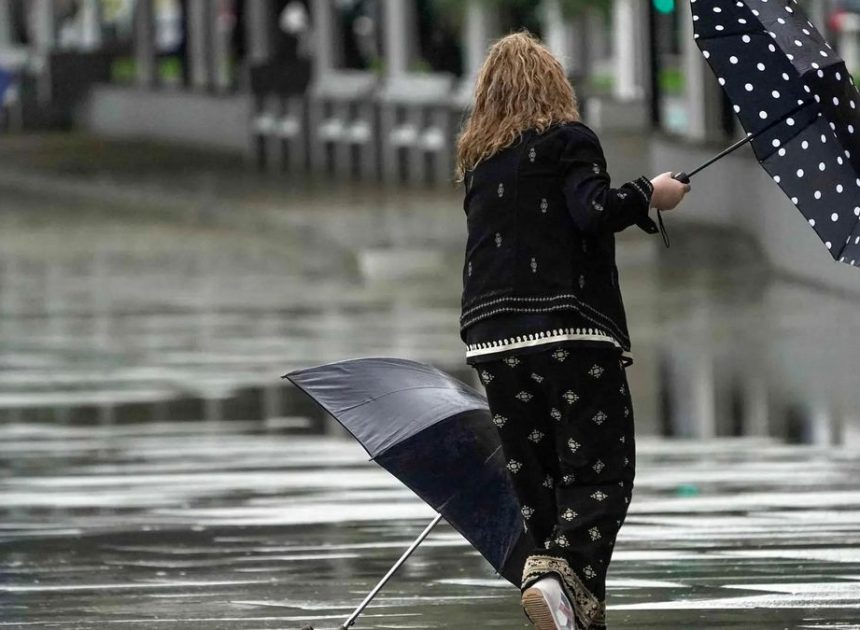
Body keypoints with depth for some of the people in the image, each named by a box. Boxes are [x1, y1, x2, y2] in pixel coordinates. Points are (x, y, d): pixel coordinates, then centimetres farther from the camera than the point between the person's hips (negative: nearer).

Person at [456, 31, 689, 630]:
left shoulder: (477, 158, 17)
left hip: (492, 337, 6)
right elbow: (593, 211, -15)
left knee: (535, 484, 8)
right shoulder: (568, 139, -1)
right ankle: (558, 571, -31)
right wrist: (650, 194, 1)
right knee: (601, 476, -6)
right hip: (569, 329, -6)